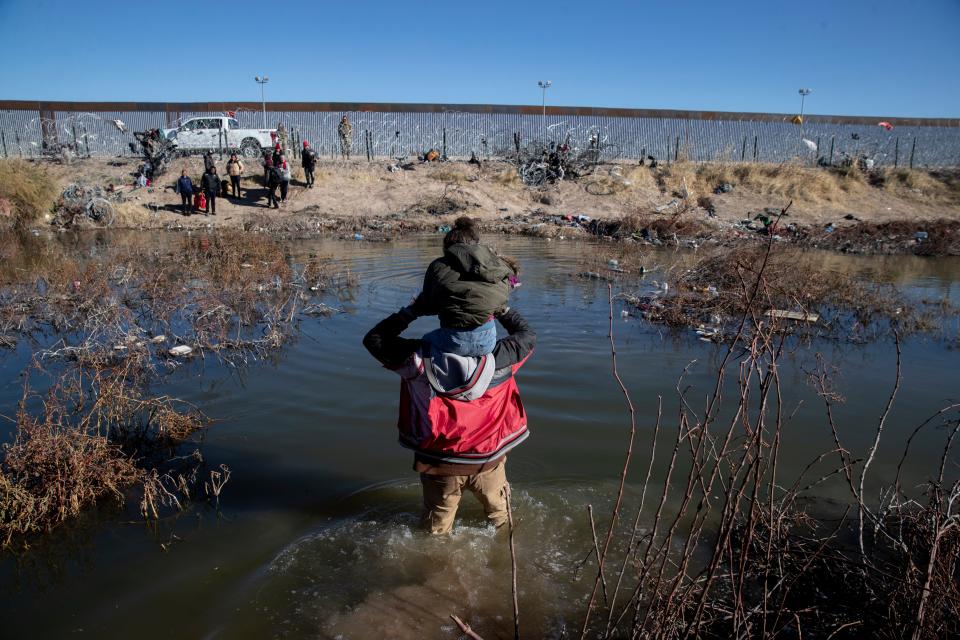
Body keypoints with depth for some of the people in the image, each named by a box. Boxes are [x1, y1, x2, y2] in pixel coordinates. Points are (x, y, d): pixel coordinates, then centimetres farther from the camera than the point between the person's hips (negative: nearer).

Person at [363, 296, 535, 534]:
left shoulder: (420, 358, -25)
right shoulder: (498, 358, -23)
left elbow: (373, 338, -9)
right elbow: (529, 335, -2)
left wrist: (413, 310, -11)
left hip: (440, 465, 0)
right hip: (488, 461, 1)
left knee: (436, 529, 26)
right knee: (501, 516, 31)